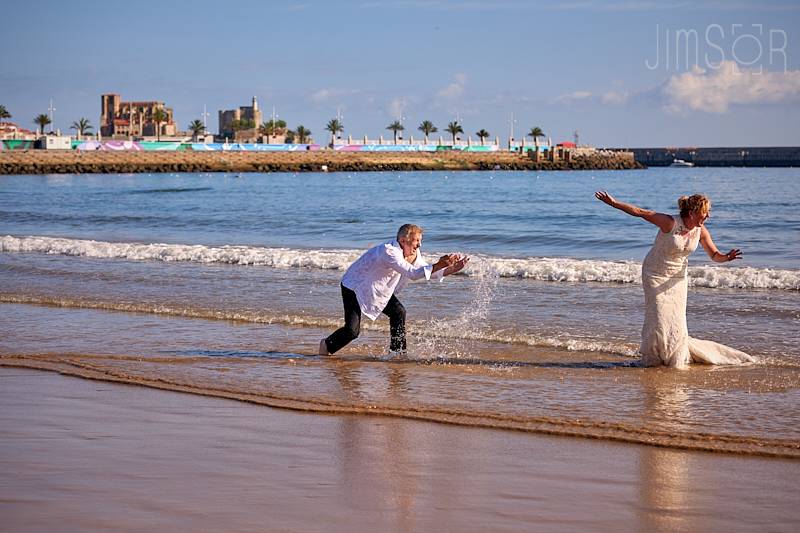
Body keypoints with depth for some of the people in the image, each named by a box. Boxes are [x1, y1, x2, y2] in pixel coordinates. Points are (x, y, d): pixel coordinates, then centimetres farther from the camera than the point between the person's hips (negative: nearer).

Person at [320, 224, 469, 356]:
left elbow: (428, 272, 2)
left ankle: (398, 353, 6)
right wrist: (438, 265, -45)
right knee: (352, 331, -15)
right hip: (355, 287, -9)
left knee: (398, 312, -7)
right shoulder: (389, 252, -34)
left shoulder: (413, 254, -5)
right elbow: (412, 274, -41)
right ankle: (327, 345, 13)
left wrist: (451, 269, -13)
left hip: (378, 289, 9)